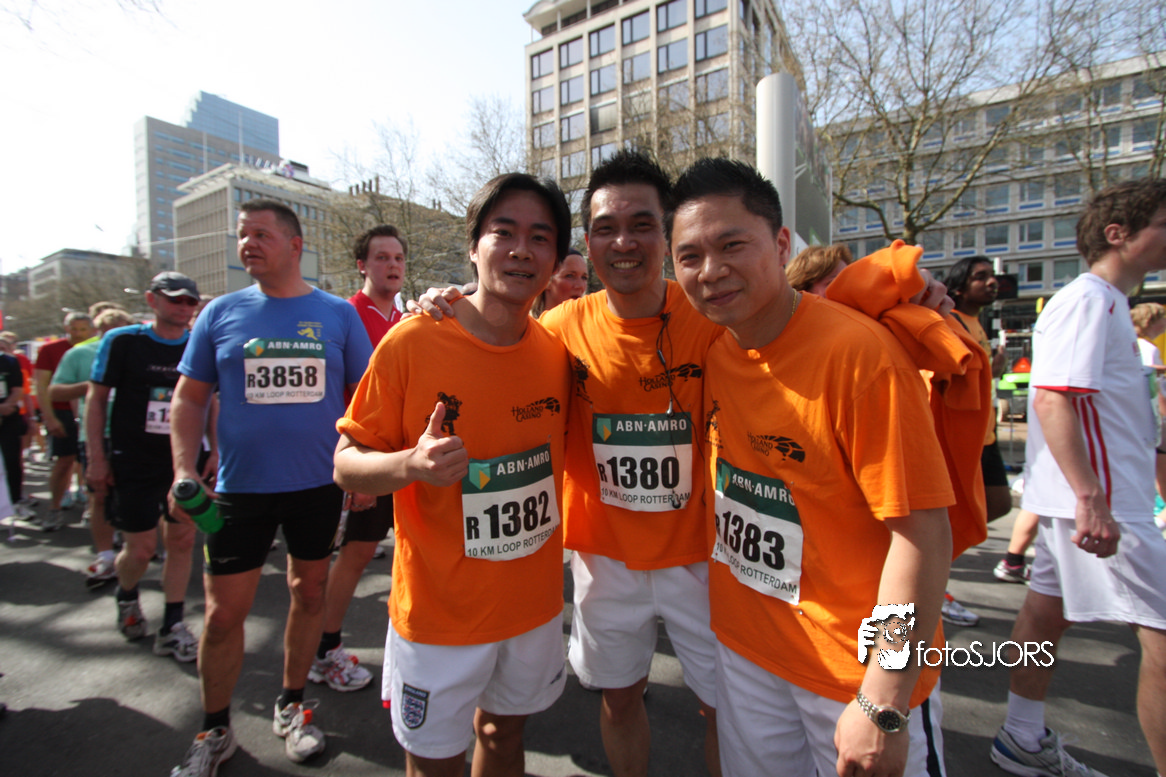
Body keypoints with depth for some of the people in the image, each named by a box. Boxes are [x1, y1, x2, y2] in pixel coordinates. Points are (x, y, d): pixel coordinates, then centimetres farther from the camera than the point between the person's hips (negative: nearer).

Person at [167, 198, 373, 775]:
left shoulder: (338, 314, -1)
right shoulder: (221, 313, 2)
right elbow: (189, 399, 5)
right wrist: (184, 472, -6)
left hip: (320, 485, 0)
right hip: (240, 488, 0)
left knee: (310, 593, 14)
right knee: (224, 613, 6)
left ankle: (292, 706, 37)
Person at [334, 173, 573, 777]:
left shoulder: (558, 352, -5)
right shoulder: (412, 342, -17)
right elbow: (346, 466, -11)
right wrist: (410, 464, -30)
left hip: (535, 602, 4)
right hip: (438, 610, -3)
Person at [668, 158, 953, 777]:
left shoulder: (859, 353, -22)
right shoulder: (712, 354, -5)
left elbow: (923, 533, -21)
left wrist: (882, 707, -19)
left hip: (857, 667, -5)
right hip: (743, 645, 6)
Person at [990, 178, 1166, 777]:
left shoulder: (1106, 302, 19)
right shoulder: (1086, 299, -13)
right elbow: (1052, 397, -24)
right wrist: (1091, 497, -29)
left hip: (1101, 495, 10)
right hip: (1100, 500, -10)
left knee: (1047, 609, 15)